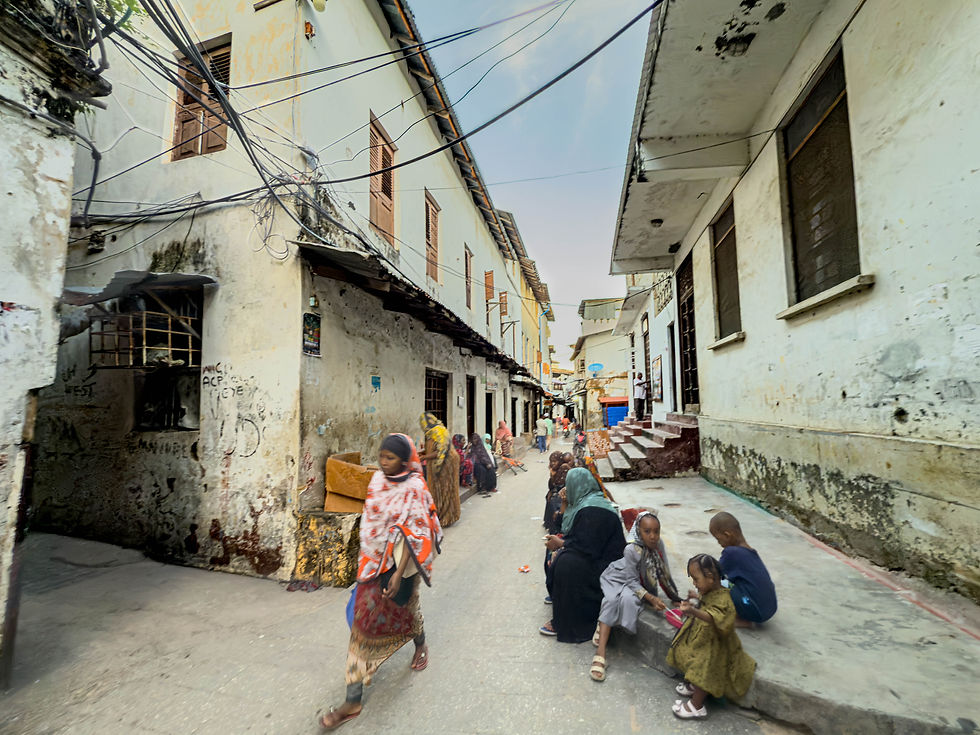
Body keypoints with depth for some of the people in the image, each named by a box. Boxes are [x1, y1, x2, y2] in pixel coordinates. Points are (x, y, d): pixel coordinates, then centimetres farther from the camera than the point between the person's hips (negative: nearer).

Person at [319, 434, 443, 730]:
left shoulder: (414, 489, -22)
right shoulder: (377, 479, -4)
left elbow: (413, 536, -21)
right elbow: (370, 521, 8)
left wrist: (399, 574, -24)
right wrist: (366, 559, 16)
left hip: (399, 564, -5)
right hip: (373, 562, 5)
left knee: (405, 608, 19)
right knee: (362, 621, 11)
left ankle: (421, 645, 53)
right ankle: (353, 700, 31)